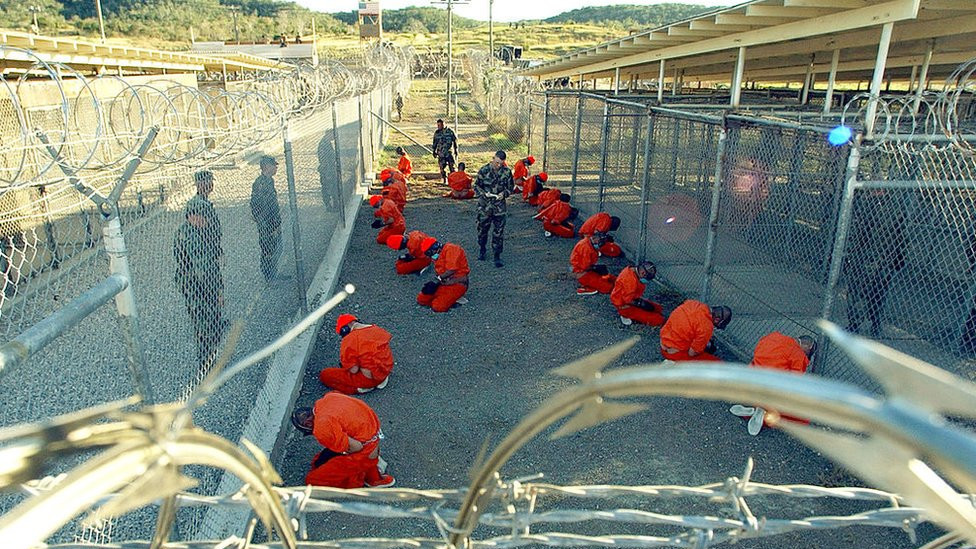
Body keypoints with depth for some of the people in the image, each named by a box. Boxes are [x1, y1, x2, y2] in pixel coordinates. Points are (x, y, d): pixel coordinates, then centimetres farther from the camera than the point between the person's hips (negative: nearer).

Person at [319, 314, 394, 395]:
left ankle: (363, 388, -3)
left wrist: (344, 365, 2)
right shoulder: (377, 329, 1)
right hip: (386, 371, 7)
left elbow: (353, 370, -19)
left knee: (324, 375, 2)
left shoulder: (349, 340, -18)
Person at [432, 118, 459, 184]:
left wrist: (455, 149, 1)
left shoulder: (449, 131, -3)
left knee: (451, 166, -6)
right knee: (442, 167, 1)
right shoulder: (436, 132, 7)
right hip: (441, 153, 3)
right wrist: (434, 151, 15)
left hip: (449, 152, -3)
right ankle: (444, 181, 11)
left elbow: (455, 140, 3)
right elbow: (435, 142, 16)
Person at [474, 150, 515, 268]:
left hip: (500, 206, 0)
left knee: (498, 232, 2)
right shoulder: (484, 170, -7)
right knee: (482, 229, 13)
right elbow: (476, 186, 0)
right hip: (484, 205, 0)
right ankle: (482, 250, 36)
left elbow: (510, 187, 8)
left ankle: (497, 256, 12)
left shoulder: (507, 172, -3)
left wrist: (504, 193, -13)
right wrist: (483, 193, -18)